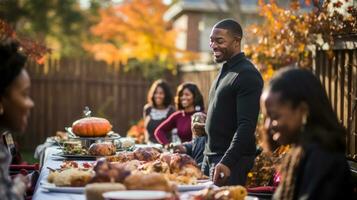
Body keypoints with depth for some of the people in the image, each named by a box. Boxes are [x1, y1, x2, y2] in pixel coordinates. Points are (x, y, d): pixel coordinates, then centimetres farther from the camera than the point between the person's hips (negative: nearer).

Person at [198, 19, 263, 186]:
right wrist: (206, 126, 11)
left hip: (232, 159, -9)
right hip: (210, 156, 9)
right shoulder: (225, 71, 13)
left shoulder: (247, 75, -15)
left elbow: (246, 126, -23)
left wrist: (227, 162, -29)